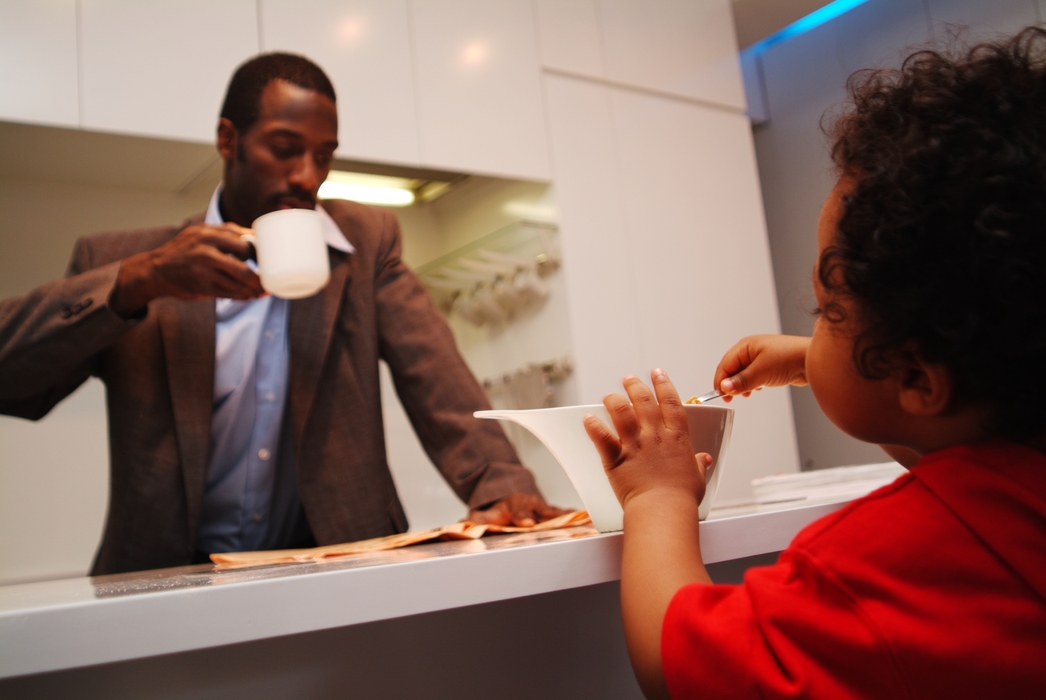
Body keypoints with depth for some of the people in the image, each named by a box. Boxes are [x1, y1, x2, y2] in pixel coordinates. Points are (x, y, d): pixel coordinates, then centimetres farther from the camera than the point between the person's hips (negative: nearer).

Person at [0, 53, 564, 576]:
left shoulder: (366, 241, 5)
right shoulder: (125, 261, 3)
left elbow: (437, 382, -3)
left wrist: (501, 484, -20)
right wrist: (138, 281, -20)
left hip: (337, 570, 0)